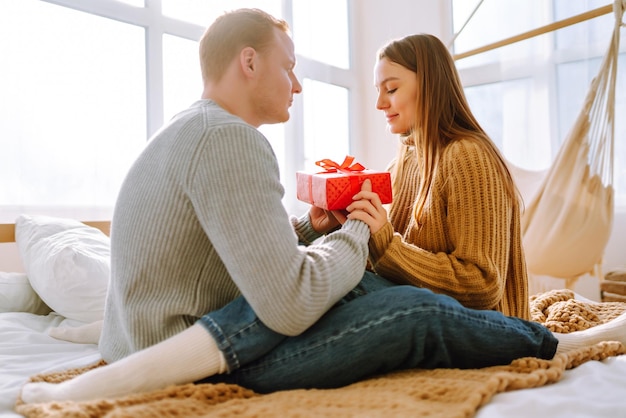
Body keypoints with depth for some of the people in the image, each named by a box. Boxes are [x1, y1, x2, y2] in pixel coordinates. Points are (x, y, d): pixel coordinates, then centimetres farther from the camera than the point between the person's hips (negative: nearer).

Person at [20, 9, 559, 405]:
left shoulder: (189, 130, 13)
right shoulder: (231, 138, -19)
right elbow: (291, 307, -25)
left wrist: (309, 228, 3)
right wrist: (354, 232, -8)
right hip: (186, 361, -10)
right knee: (420, 312, -14)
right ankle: (545, 343, 7)